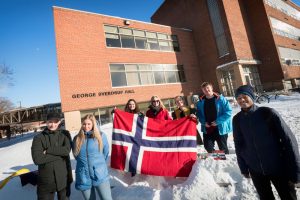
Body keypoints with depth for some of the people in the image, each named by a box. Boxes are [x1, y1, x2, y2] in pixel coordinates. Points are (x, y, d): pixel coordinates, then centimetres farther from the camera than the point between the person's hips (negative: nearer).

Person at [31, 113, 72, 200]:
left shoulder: (65, 134, -1)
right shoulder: (39, 138, -5)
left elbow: (67, 150, -15)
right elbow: (37, 159, -15)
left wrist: (48, 150, -15)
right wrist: (59, 154, -16)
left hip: (63, 178, 1)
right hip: (46, 179, -1)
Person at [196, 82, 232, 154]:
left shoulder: (220, 99, -11)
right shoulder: (201, 102, 2)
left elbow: (228, 111, -14)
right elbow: (199, 114, 10)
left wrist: (218, 121, -18)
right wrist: (204, 122, -6)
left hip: (220, 128, -3)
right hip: (207, 129, 4)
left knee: (223, 148, 12)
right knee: (208, 146, 10)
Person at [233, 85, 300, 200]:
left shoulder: (267, 113, -15)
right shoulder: (237, 119, -7)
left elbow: (288, 139, -11)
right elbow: (238, 145, 2)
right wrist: (243, 168, 6)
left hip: (278, 167, -2)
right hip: (255, 170, 2)